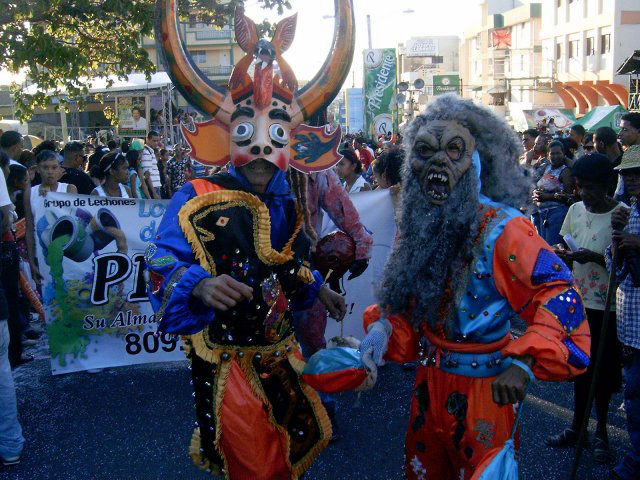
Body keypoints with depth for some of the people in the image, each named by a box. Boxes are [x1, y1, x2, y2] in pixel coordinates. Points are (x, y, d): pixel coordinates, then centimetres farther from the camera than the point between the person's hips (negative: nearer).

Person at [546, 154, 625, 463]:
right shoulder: (576, 210, 5)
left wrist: (594, 257, -23)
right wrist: (562, 254, -7)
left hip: (606, 304, -4)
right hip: (578, 298, 5)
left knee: (602, 368, 6)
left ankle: (601, 431, 22)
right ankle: (577, 427, 24)